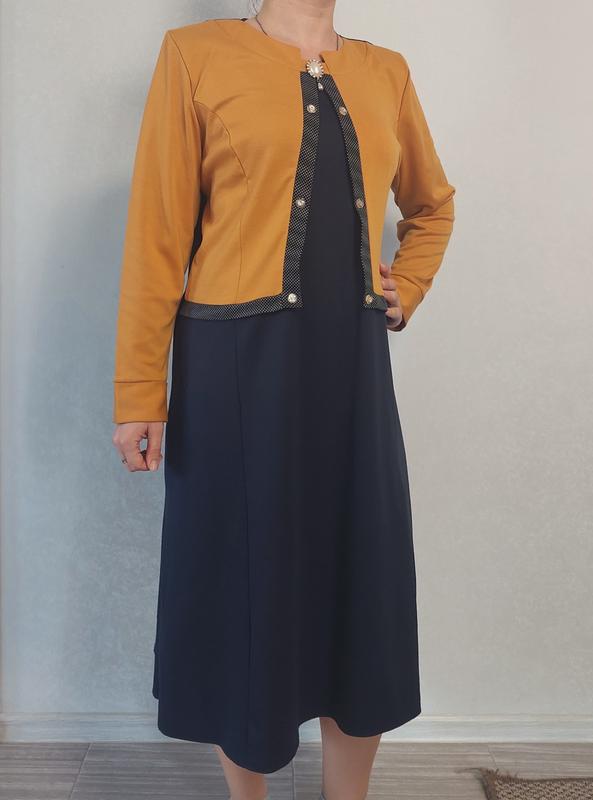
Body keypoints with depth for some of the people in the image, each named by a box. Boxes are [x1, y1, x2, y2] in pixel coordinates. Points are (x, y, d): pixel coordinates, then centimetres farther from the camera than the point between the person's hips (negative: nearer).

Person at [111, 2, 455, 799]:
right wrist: (140, 391, -8)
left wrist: (406, 292, 11)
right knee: (243, 578, 9)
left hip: (352, 364, 5)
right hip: (237, 363, -4)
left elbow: (432, 204, 27)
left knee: (360, 587, 11)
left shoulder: (385, 71, 13)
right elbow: (157, 232, -5)